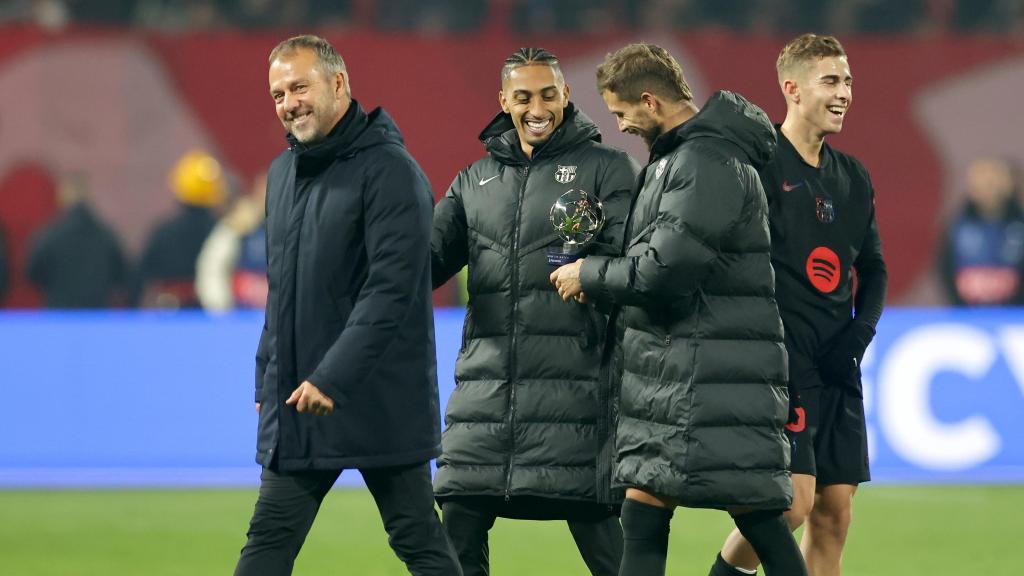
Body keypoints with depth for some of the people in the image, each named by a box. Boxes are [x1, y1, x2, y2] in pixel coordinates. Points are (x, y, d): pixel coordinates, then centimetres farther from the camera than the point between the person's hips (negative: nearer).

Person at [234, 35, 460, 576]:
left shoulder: (389, 171, -13)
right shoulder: (283, 172, 13)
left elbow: (391, 288, -20)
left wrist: (332, 379, -25)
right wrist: (267, 382, 17)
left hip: (380, 403, -7)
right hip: (295, 403, 7)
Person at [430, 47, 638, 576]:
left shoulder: (606, 169, 4)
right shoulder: (475, 181, 18)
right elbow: (430, 257, 12)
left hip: (572, 385, -4)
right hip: (486, 383, 4)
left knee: (594, 526, -6)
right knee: (458, 528, 2)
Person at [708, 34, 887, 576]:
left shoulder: (853, 178, 15)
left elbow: (873, 267, 22)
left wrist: (860, 333, 4)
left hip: (837, 369, 7)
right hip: (779, 363, -7)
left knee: (835, 512, 3)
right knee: (795, 500, -17)